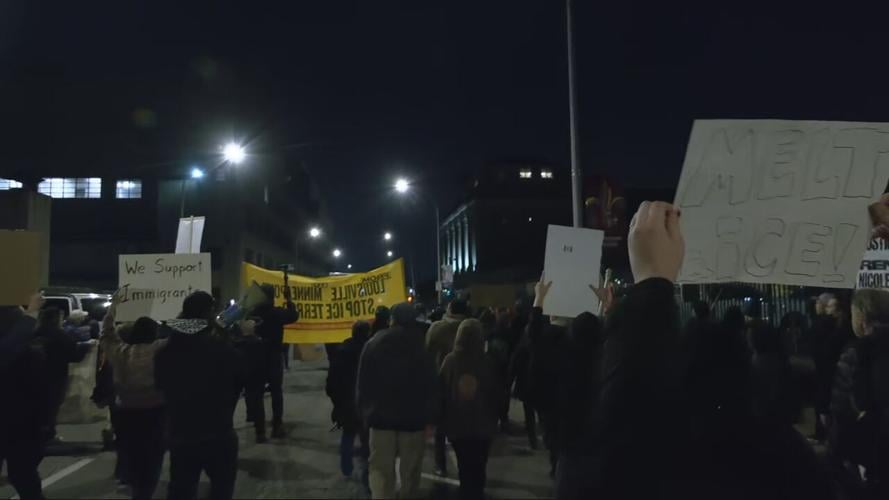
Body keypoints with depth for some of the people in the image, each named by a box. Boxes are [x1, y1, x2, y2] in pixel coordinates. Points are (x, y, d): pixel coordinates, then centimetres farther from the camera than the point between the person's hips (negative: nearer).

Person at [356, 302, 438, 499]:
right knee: (410, 470, 13)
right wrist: (431, 416, 4)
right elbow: (432, 385, -3)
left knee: (380, 468, 4)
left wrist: (364, 412, 8)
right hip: (413, 417, 0)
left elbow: (362, 384, 1)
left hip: (381, 415, 1)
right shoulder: (421, 346, -3)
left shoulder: (373, 344, 0)